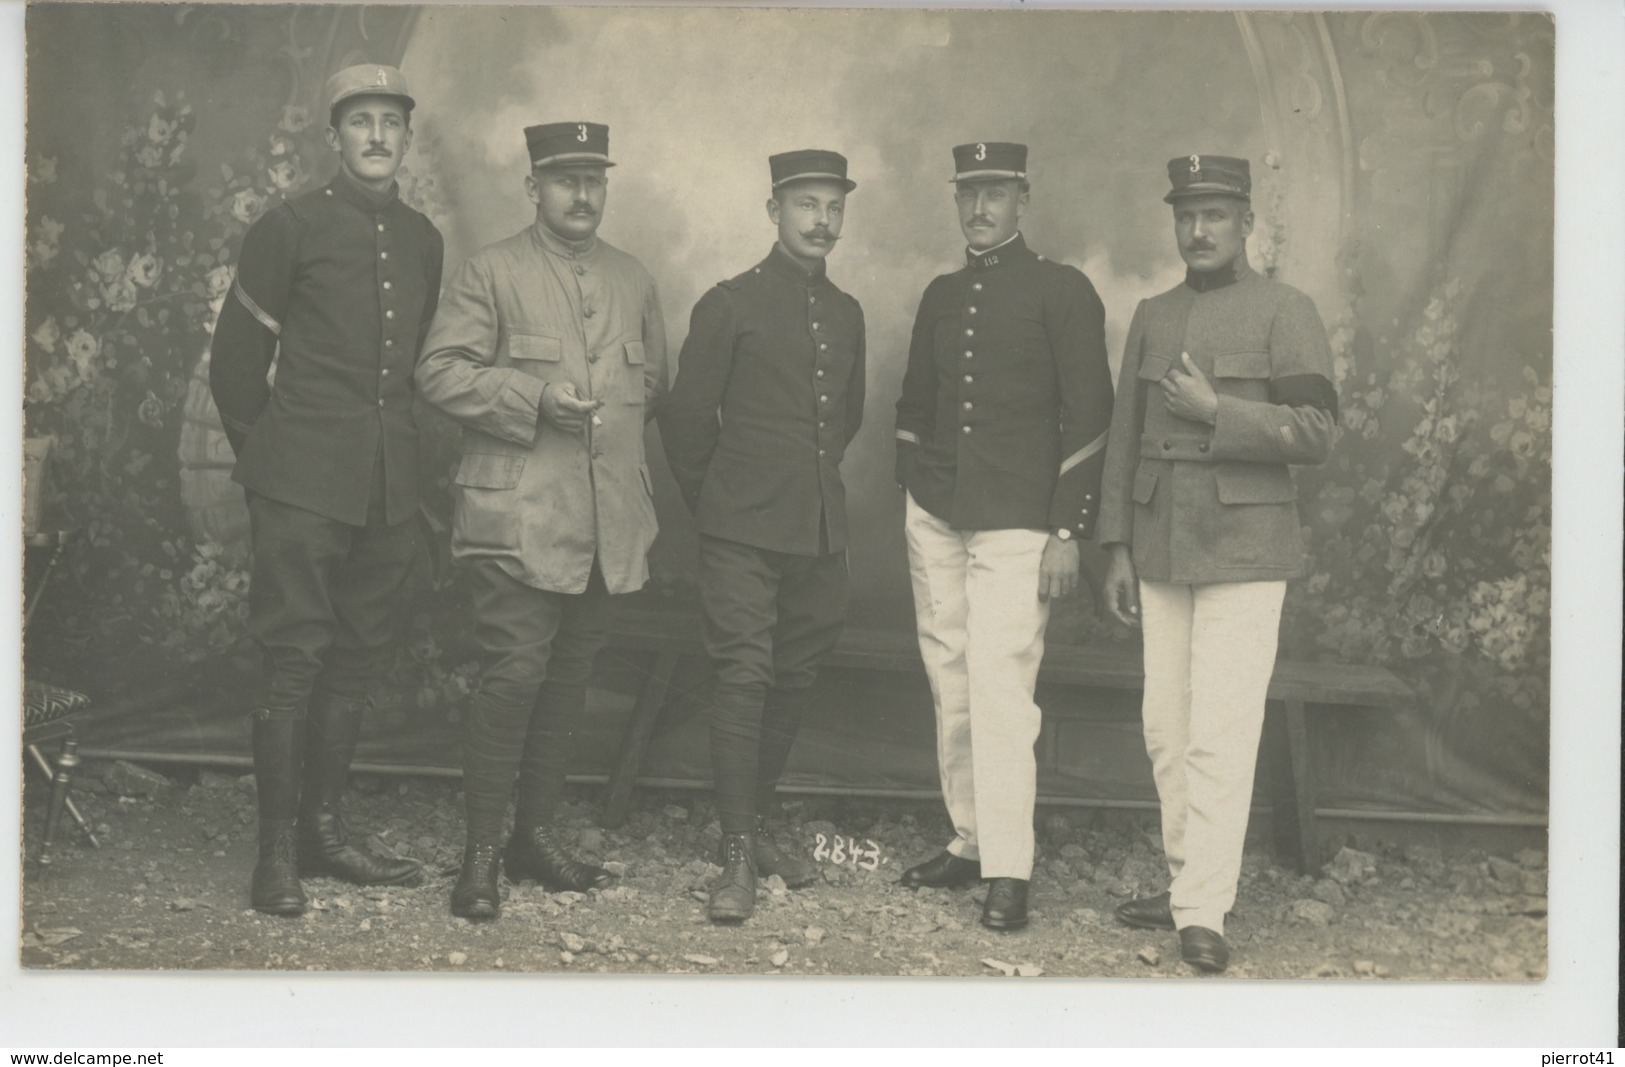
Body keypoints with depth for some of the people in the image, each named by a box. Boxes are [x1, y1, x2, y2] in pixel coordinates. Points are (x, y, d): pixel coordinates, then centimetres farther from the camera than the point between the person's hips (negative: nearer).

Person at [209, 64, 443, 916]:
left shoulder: (422, 240, 13)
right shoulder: (288, 228, -2)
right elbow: (236, 356, 3)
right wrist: (259, 453, 9)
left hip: (389, 487, 5)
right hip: (303, 486, -5)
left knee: (358, 658, 9)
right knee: (294, 659, -5)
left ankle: (323, 828, 20)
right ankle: (277, 852, 1)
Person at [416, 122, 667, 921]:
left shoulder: (633, 282, 17)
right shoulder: (491, 273, 1)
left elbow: (653, 382, 27)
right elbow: (439, 371, -6)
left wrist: (616, 421, 11)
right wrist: (534, 398, -15)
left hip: (610, 525, 5)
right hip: (518, 518, -5)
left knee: (569, 679, 10)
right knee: (513, 674, -10)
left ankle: (537, 832, 21)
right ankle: (482, 852, -1)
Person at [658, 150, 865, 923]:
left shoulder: (846, 315, 13)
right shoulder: (730, 305, -4)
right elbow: (686, 417, 0)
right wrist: (715, 502, 8)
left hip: (823, 533, 6)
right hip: (744, 536, -6)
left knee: (794, 682, 11)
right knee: (744, 677, -10)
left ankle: (758, 826, 24)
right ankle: (737, 857, -7)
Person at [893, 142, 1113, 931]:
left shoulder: (1062, 291, -2)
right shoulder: (941, 296, 14)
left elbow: (1088, 417, -5)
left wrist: (1068, 533, -9)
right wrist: (912, 507, 15)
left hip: (1016, 527, -5)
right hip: (935, 519, 5)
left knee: (1000, 692, -10)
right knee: (950, 688, 6)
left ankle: (1009, 872, -5)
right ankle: (969, 841, 15)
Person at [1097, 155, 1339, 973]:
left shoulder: (1284, 314, -2)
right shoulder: (1152, 318, 13)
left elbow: (1316, 434, -9)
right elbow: (1124, 437, 14)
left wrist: (1216, 411, -15)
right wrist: (1117, 550, 10)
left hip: (1244, 554, -5)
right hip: (1161, 553, 6)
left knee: (1221, 736, -9)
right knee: (1166, 730, 8)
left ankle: (1203, 911, -6)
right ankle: (1189, 879, 20)